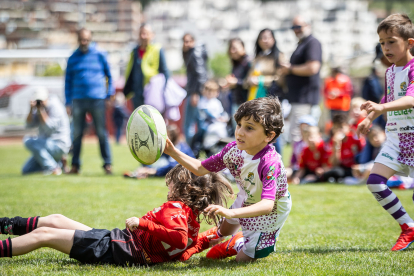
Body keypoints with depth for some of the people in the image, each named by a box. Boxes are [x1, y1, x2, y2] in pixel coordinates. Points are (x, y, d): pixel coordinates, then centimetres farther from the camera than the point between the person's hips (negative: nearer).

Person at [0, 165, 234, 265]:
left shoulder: (174, 208, -16)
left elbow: (179, 239, -35)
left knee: (43, 234, -8)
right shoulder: (192, 216, 11)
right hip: (117, 239, 10)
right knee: (54, 221, 17)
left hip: (119, 250, -10)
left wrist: (143, 223, -34)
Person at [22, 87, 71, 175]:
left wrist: (41, 110, -24)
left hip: (59, 145, -9)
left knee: (28, 141, -28)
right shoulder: (40, 108, 9)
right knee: (26, 170, 5)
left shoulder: (55, 107, -16)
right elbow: (29, 124, 5)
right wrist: (31, 109, -10)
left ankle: (53, 168, -22)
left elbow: (49, 128, -25)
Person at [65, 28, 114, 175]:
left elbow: (109, 75, 12)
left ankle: (107, 164, 3)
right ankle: (75, 166, 9)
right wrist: (68, 102, 6)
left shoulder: (99, 55, 5)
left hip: (97, 100, -2)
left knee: (102, 133, -2)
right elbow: (68, 81, 13)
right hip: (78, 100, 2)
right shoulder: (73, 58, 9)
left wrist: (110, 95, 4)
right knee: (77, 134, 3)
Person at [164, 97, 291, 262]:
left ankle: (238, 244, 30)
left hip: (270, 212, -6)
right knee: (224, 231, 29)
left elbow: (267, 204, -51)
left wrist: (231, 213, -63)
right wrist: (173, 152, -19)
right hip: (246, 201, 6)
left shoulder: (270, 163, -41)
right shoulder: (234, 150, -20)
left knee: (243, 258, -1)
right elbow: (200, 169, -7)